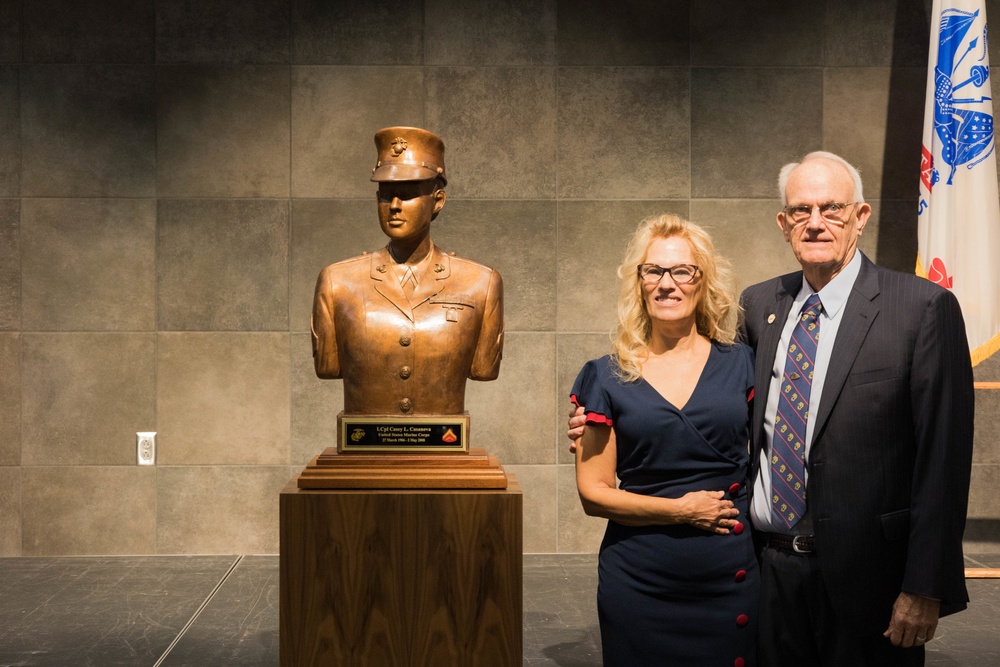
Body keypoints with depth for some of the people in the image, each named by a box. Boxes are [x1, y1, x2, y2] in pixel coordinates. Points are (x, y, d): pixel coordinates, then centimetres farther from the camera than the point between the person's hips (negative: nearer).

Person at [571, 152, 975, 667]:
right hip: (769, 566, 4)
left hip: (864, 578, -4)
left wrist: (924, 589, -13)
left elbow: (942, 457, -10)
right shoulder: (758, 305, 6)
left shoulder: (923, 307, -8)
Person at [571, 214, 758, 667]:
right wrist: (680, 511, -10)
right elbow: (593, 492, -1)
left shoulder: (740, 364, 3)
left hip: (733, 576, 1)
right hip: (640, 582, -1)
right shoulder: (608, 378, -1)